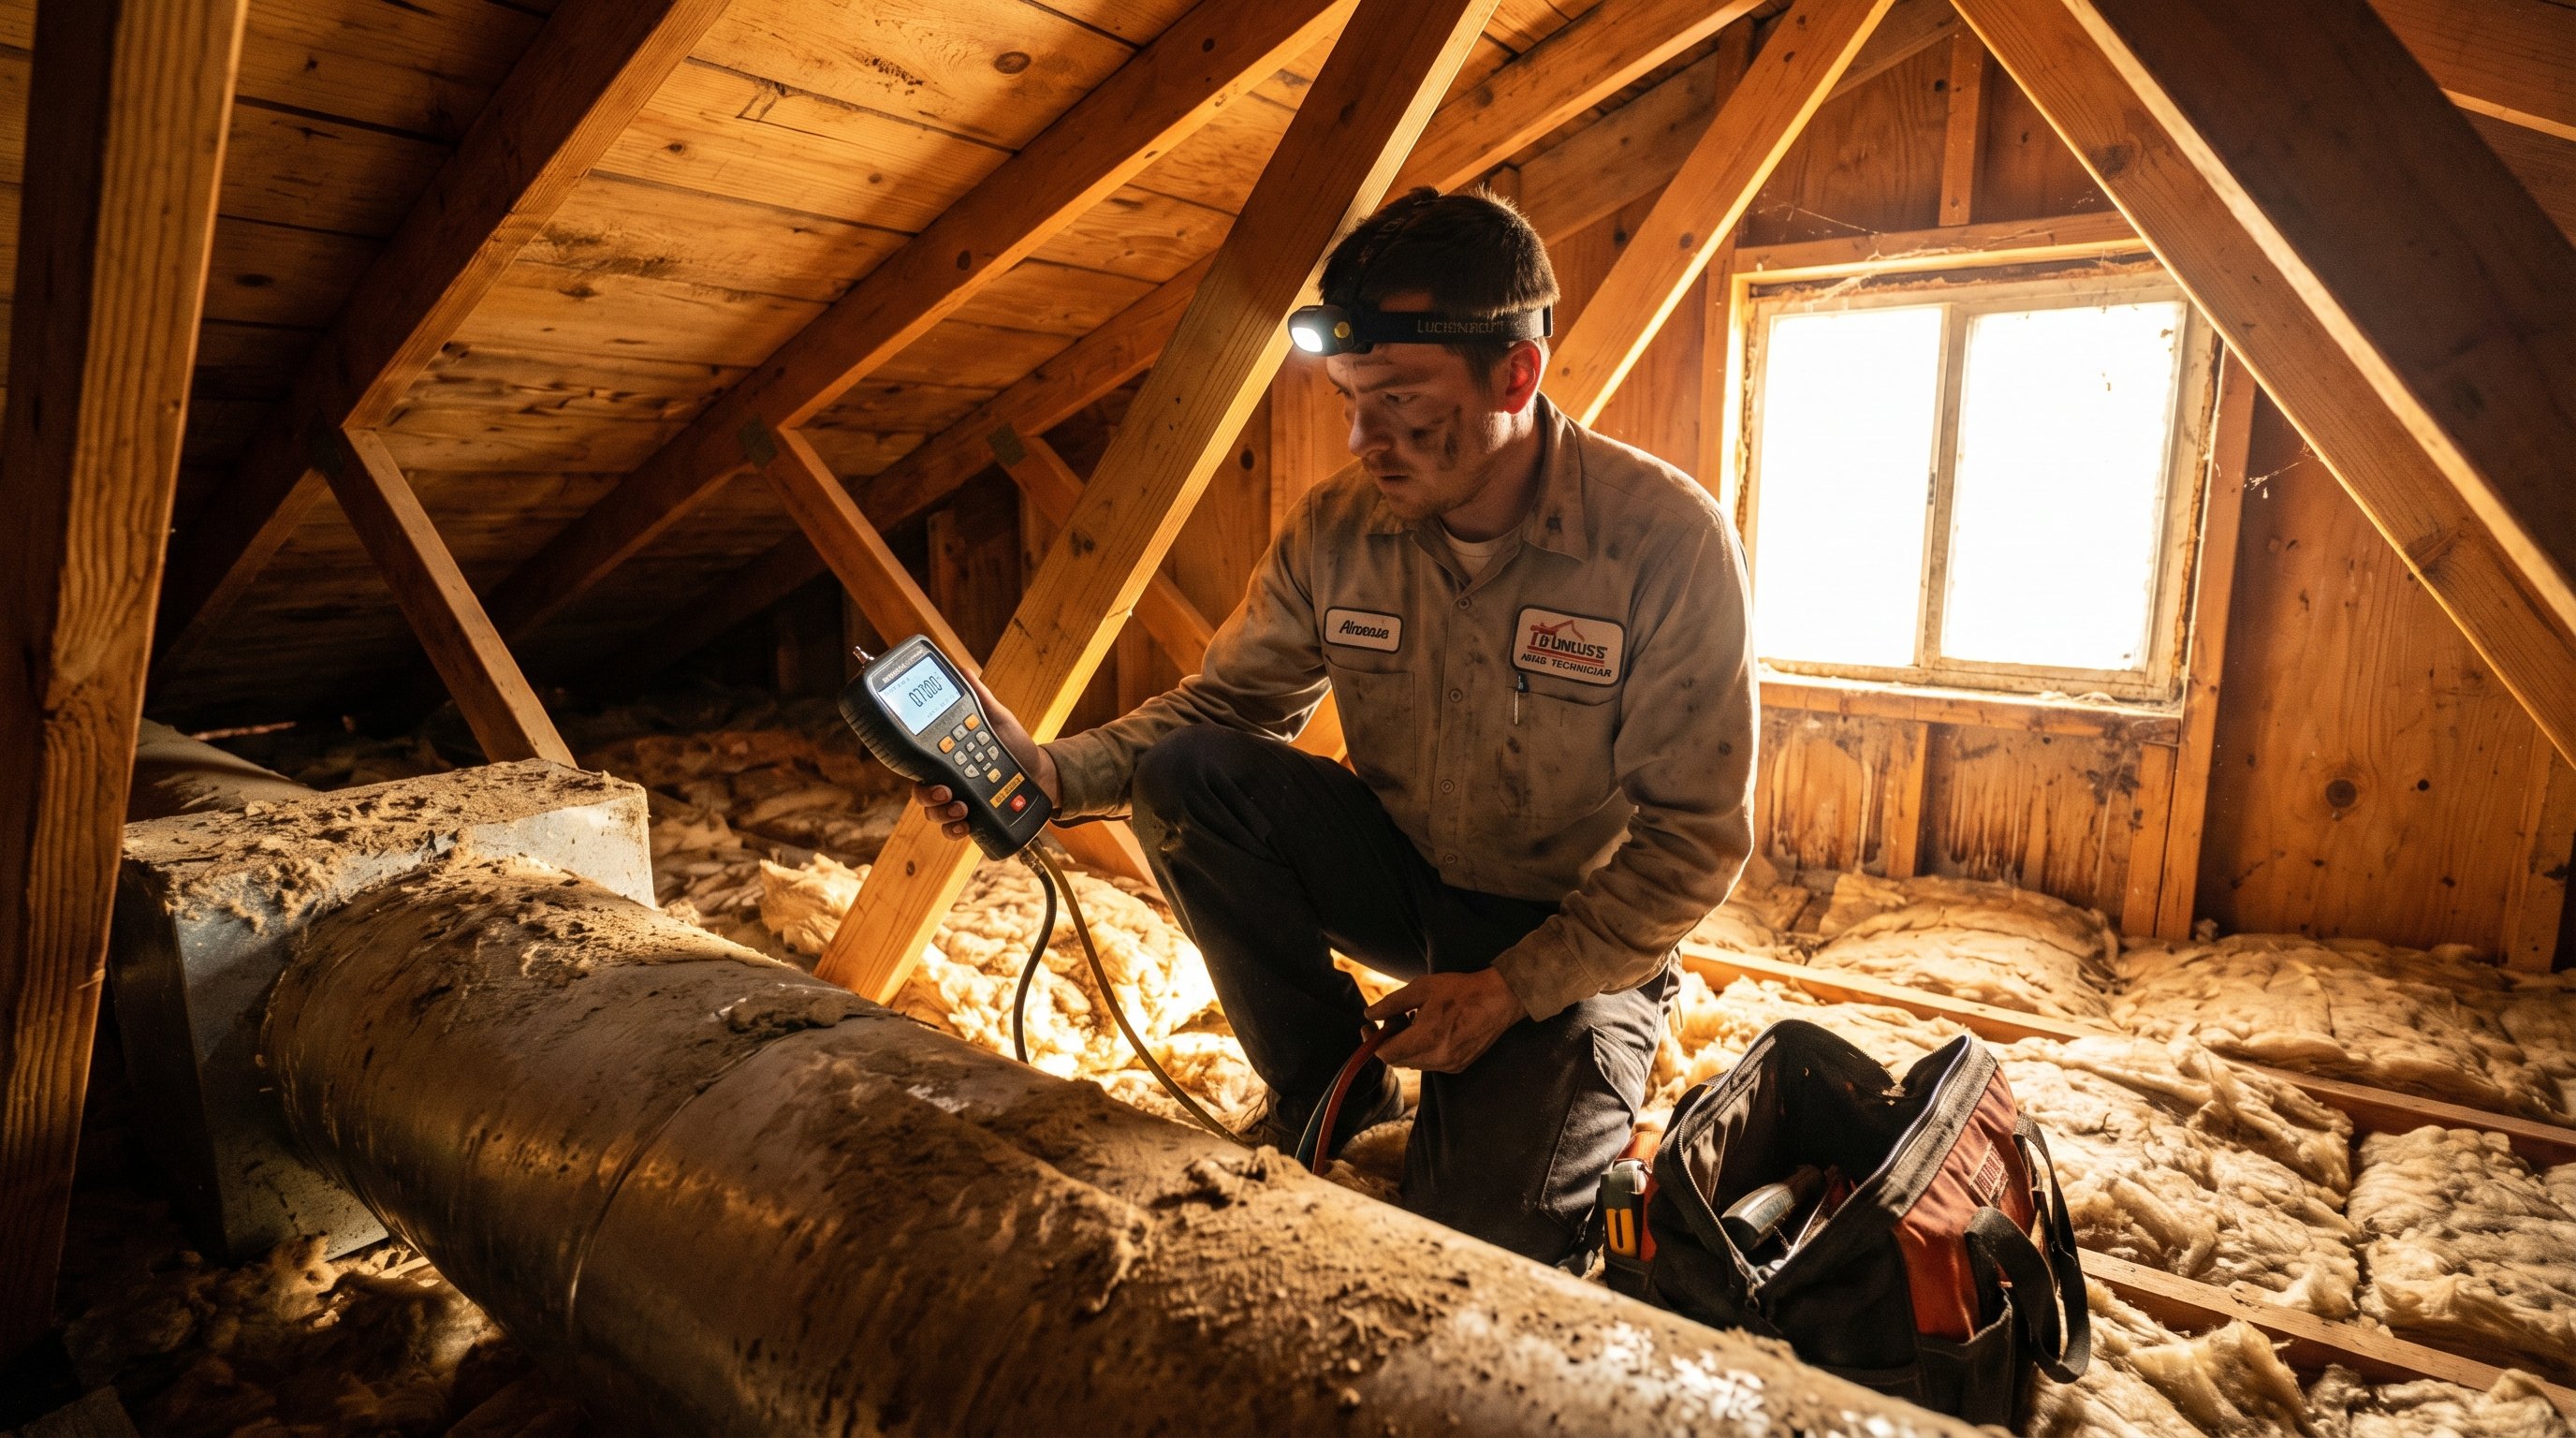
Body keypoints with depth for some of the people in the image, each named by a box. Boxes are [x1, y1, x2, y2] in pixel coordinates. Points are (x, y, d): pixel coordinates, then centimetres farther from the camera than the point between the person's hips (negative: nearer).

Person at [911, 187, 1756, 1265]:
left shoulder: (1669, 539, -22)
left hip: (1582, 934, -3)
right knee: (1181, 771, -20)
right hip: (1406, 880, 4)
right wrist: (1055, 775, -21)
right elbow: (1226, 703, -2)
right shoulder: (1336, 530, -11)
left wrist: (1513, 987, -21)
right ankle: (1326, 1090, -1)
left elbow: (1695, 841, -17)